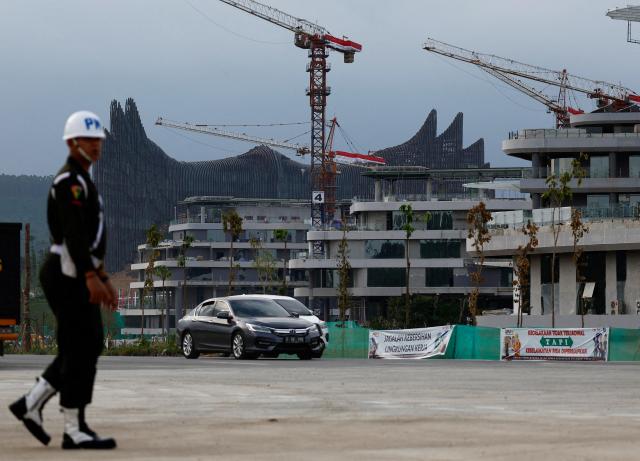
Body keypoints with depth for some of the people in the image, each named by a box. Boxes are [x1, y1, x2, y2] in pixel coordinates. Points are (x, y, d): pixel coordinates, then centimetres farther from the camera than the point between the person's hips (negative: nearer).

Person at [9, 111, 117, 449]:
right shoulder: (70, 181, -14)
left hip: (76, 276, 11)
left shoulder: (82, 182, 20)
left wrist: (103, 279, 23)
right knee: (80, 350, -7)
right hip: (67, 277, -11)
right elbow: (73, 234, -24)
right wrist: (91, 278, -30)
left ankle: (31, 404, 15)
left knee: (89, 345, 13)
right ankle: (75, 430, -3)